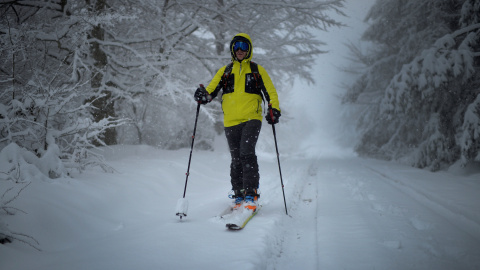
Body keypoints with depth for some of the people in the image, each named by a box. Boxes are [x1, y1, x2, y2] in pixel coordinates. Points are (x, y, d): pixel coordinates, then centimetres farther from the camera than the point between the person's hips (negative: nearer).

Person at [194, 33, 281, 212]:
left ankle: (251, 194, -19)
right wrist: (204, 96, -13)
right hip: (231, 121, 3)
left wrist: (274, 109, -8)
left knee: (247, 152, -20)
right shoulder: (225, 71, 18)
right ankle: (238, 195, 15)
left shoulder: (257, 70, 13)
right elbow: (211, 89, 10)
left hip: (252, 118, -3)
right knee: (236, 159, 4)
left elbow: (270, 92, 10)